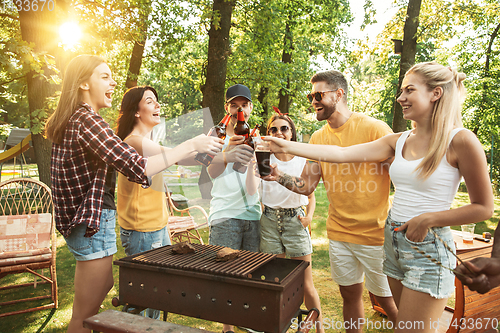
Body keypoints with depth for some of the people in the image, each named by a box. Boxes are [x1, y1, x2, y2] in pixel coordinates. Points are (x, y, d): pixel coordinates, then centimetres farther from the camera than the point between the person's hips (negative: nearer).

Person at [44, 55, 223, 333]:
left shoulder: (66, 122, 10)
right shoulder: (87, 121, -21)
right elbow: (138, 169, -29)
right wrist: (191, 145, -24)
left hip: (77, 221, 10)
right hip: (93, 222, -10)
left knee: (105, 285, 27)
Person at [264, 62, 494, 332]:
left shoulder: (460, 141, -11)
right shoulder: (398, 142, 4)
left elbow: (483, 208, -6)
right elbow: (342, 154, -4)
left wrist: (428, 219, -16)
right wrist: (287, 146, -8)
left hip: (429, 248, -5)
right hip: (393, 241, 6)